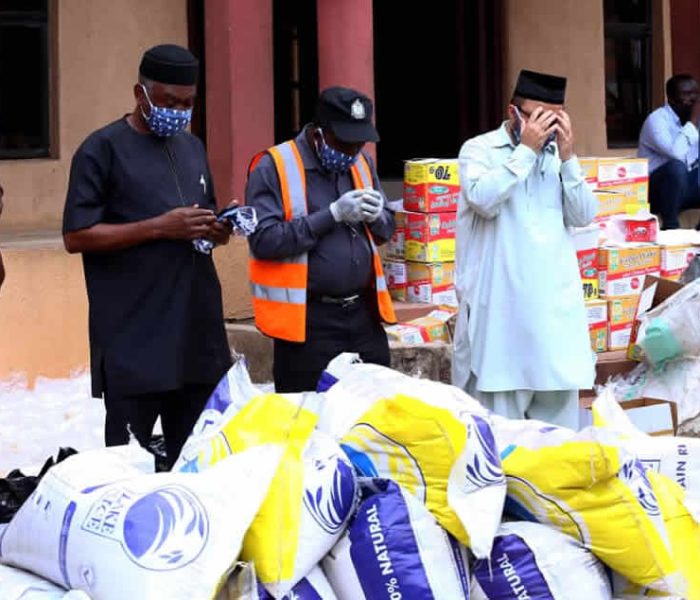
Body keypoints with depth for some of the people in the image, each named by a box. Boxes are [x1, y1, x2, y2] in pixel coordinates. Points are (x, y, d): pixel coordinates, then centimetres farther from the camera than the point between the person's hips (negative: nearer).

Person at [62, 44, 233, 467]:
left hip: (197, 331, 6)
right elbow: (77, 236, -11)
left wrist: (217, 230, 2)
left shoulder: (193, 148, 16)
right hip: (134, 338, -6)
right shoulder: (103, 150, -5)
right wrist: (160, 227, -18)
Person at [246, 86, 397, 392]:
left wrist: (376, 216, -5)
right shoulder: (273, 168, -8)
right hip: (308, 320, -6)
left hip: (364, 313, 6)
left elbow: (386, 229, 20)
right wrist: (333, 214, -19)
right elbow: (264, 240, -18)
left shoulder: (361, 163, 12)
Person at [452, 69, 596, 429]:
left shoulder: (557, 154, 14)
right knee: (497, 416, -4)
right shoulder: (479, 150, 1)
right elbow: (484, 200, -19)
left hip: (555, 303, 5)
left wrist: (567, 157, -6)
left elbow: (584, 216, 4)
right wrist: (526, 150, -14)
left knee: (558, 415, 8)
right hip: (499, 303, -5)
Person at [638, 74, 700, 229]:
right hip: (656, 189, -7)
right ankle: (670, 227, -23)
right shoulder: (657, 120, -17)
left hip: (686, 184, 7)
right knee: (676, 166, -36)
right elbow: (677, 153, -34)